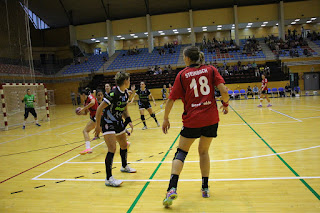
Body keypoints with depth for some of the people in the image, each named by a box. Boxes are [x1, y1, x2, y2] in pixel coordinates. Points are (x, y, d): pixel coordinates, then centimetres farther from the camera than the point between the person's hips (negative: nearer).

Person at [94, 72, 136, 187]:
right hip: (108, 123, -9)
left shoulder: (125, 94, 2)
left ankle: (124, 166, 44)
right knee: (112, 149, -15)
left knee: (124, 145, 19)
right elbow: (99, 108, -22)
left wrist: (128, 121, 0)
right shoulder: (114, 93, -24)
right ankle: (109, 178, -8)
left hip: (118, 123, 9)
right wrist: (98, 126, -19)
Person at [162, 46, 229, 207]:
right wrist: (225, 104, 14)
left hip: (192, 120, -2)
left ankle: (172, 188, -8)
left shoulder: (182, 74, 1)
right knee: (203, 151, 20)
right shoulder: (210, 70, 5)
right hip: (211, 118, 3)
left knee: (181, 152, 8)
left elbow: (171, 99, 0)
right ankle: (205, 188, 25)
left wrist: (165, 119, 10)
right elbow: (223, 90, -5)